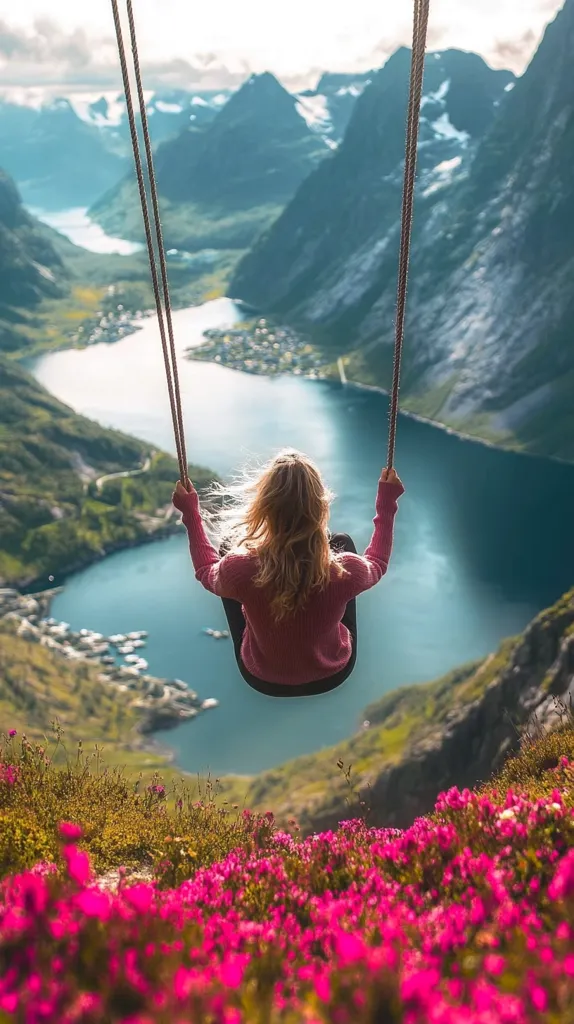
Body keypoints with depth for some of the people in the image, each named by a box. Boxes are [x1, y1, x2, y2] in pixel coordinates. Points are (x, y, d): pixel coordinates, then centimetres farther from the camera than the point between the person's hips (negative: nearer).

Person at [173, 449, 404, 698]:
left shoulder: (240, 568, -35)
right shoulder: (345, 569, -34)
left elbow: (207, 572, -8)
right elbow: (377, 563, -7)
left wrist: (191, 514, 2)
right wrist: (386, 504, 2)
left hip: (262, 679, 0)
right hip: (332, 675, 1)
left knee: (228, 546, 11)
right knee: (343, 541, 13)